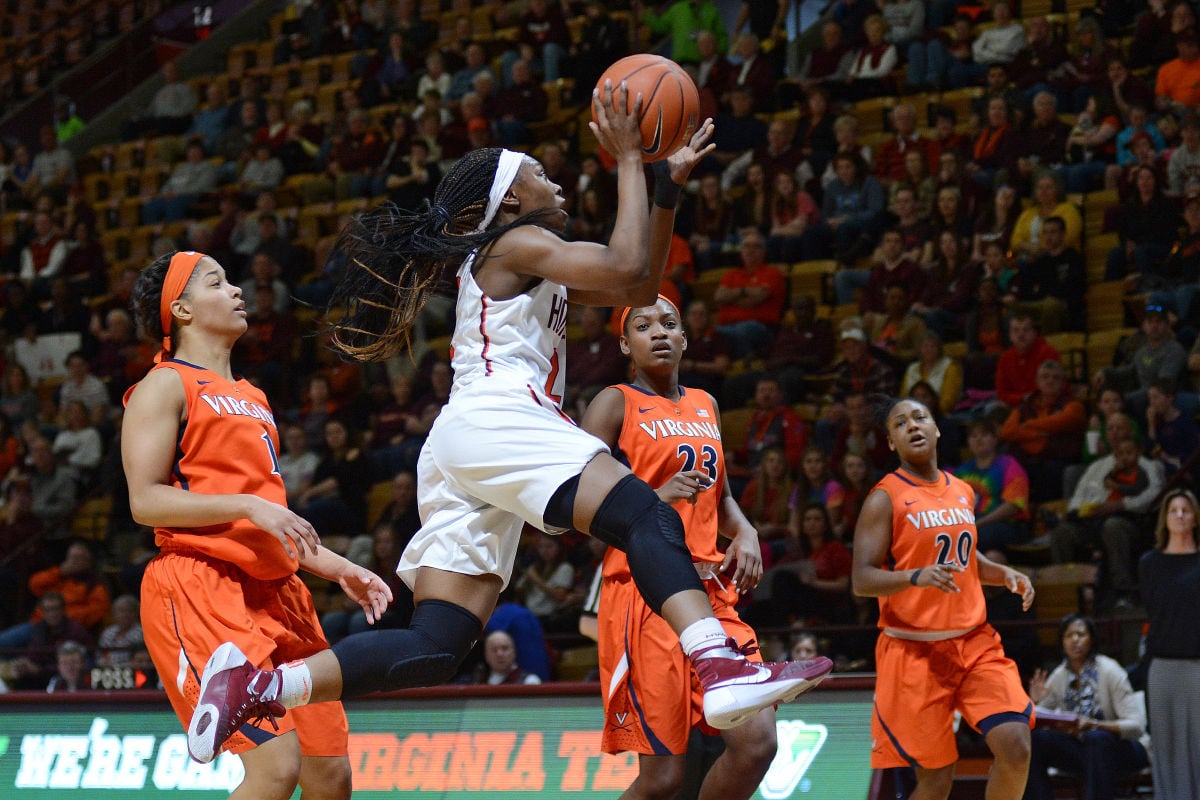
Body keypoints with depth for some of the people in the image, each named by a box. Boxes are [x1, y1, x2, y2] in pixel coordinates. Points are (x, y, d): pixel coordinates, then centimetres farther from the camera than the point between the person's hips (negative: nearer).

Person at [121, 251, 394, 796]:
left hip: (274, 590, 8)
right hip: (199, 585, -8)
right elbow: (145, 501, -10)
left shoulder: (252, 399, 25)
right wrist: (248, 505, -18)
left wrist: (338, 568, 20)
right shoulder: (167, 385, 0)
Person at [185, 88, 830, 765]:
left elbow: (640, 288, 35)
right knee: (649, 519, -23)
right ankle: (723, 670, -43)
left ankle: (257, 685, -9)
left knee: (434, 649, -1)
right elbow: (626, 267, -8)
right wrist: (628, 161, 2)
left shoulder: (533, 273, 34)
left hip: (452, 451, 9)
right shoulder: (518, 242, 6)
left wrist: (669, 185, 29)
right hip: (496, 419, -9)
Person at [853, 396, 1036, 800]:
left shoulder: (962, 493, 12)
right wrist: (916, 577, -30)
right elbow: (862, 581, -13)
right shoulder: (885, 498, -6)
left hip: (975, 641, 5)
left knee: (1016, 747, -12)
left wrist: (1004, 574, 8)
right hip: (914, 649, -5)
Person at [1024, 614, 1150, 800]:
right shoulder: (1060, 675, -1)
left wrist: (1093, 725, -39)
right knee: (1034, 740, -17)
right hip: (1083, 748, 5)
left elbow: (1136, 726, -24)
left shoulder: (1110, 671, -17)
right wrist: (1034, 703, -19)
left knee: (1097, 739, -38)